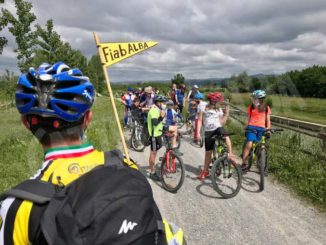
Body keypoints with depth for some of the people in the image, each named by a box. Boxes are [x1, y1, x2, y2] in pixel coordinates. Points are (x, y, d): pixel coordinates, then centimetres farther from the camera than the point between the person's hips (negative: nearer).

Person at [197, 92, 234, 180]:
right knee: (208, 152, 5)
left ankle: (230, 155, -25)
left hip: (217, 128, 1)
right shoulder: (204, 108, 2)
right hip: (208, 131, -1)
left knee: (226, 136, -35)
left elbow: (221, 122, 4)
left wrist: (226, 113, -6)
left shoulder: (219, 109, 8)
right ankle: (205, 171, 20)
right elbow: (200, 120, 1)